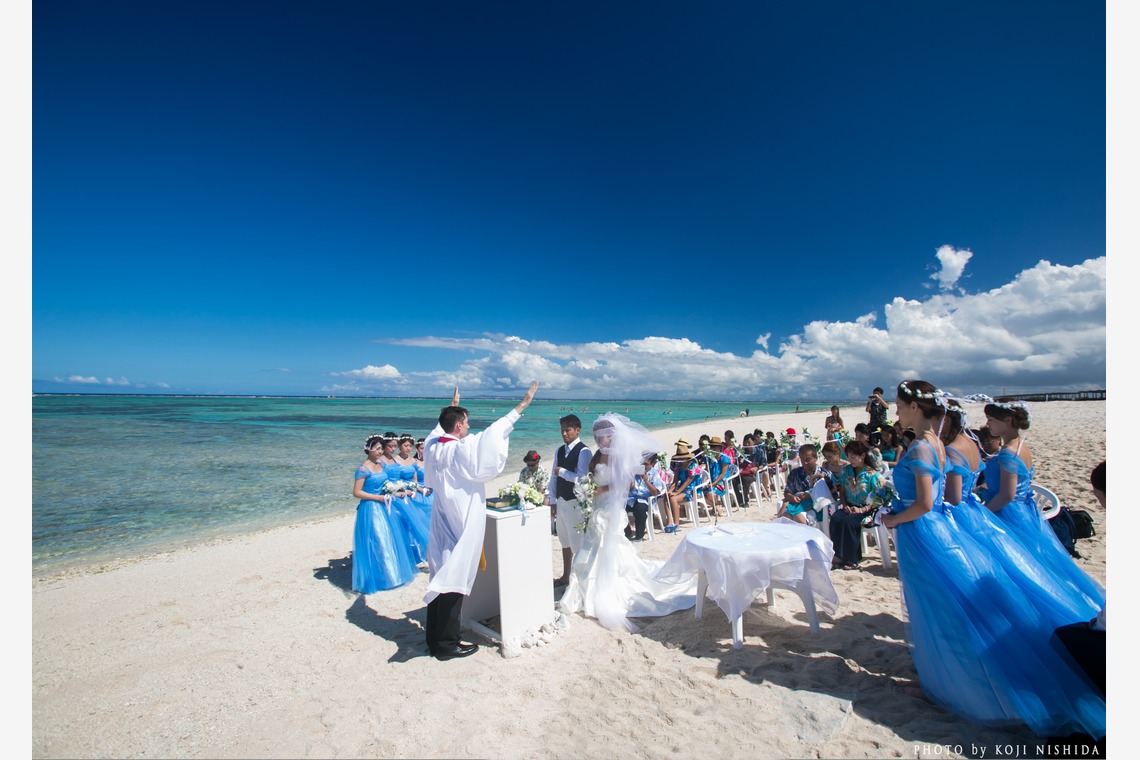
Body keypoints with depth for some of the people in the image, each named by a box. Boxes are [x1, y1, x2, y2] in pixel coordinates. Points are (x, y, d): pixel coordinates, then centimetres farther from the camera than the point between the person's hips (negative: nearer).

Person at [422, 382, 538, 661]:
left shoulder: (433, 446, 2)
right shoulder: (462, 449, -20)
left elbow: (441, 427, 23)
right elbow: (494, 432, -23)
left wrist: (453, 407, 38)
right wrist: (522, 405, -18)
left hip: (441, 526, 8)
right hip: (460, 527, -8)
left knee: (440, 578, 17)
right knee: (454, 581, 3)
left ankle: (434, 636, 30)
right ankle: (447, 643, 15)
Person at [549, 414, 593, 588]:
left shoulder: (583, 451, -14)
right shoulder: (560, 450, 8)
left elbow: (581, 478, -24)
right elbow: (554, 476, 11)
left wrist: (562, 471, -14)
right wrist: (552, 500, 8)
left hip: (575, 502, -7)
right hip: (560, 501, 7)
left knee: (578, 543, 2)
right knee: (565, 542, 21)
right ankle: (565, 577, 36)